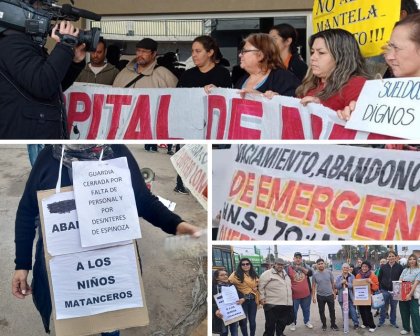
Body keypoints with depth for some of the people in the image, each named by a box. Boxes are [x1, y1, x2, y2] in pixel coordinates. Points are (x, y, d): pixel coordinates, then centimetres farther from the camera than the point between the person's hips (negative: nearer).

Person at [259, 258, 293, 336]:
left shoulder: (285, 273, 14)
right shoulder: (267, 274, -8)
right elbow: (261, 286, -8)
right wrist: (262, 298, -12)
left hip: (286, 304, 7)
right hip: (272, 305, -7)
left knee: (282, 324, 16)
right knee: (270, 324, -1)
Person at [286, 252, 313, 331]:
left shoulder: (305, 266, 5)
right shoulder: (289, 268, -5)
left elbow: (310, 273, -10)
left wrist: (301, 268, -18)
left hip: (306, 294, 3)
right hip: (294, 294, -3)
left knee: (306, 309, 17)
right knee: (294, 310, 7)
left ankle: (307, 321, 34)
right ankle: (293, 323, 21)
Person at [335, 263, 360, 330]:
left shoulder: (352, 276, 2)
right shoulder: (338, 277, 6)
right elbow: (336, 286, -1)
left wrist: (347, 283, -22)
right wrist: (341, 283, -17)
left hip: (350, 297, -1)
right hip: (342, 297, 2)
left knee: (353, 311, -2)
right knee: (344, 311, 7)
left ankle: (356, 324, 7)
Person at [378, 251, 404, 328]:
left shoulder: (399, 267, -2)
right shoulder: (383, 267, 3)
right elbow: (379, 278, 7)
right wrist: (380, 288, 2)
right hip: (385, 290, 1)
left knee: (394, 307, 9)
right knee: (383, 307, 7)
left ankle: (393, 321, 22)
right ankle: (381, 321, 18)